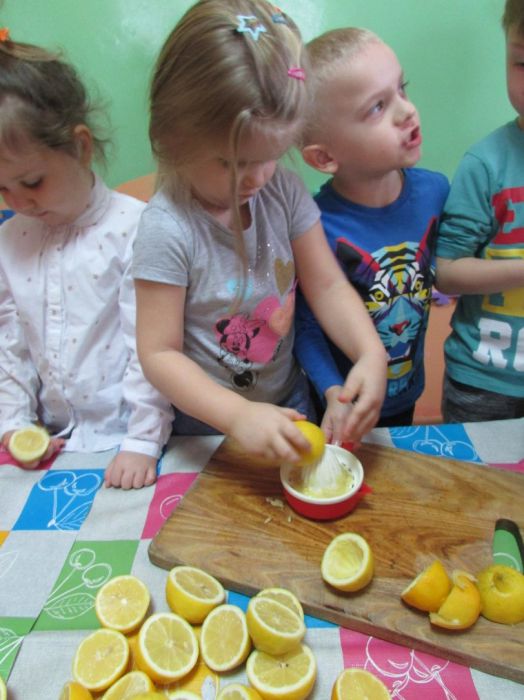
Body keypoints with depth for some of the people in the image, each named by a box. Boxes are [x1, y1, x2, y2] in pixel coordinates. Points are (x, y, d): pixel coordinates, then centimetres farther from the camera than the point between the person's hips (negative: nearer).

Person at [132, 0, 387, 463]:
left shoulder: (285, 191, -12)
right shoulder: (167, 229, -26)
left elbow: (328, 286, -8)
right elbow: (159, 353, -22)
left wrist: (370, 352, -25)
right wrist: (238, 416, -33)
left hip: (288, 399, 5)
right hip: (207, 421, -4)